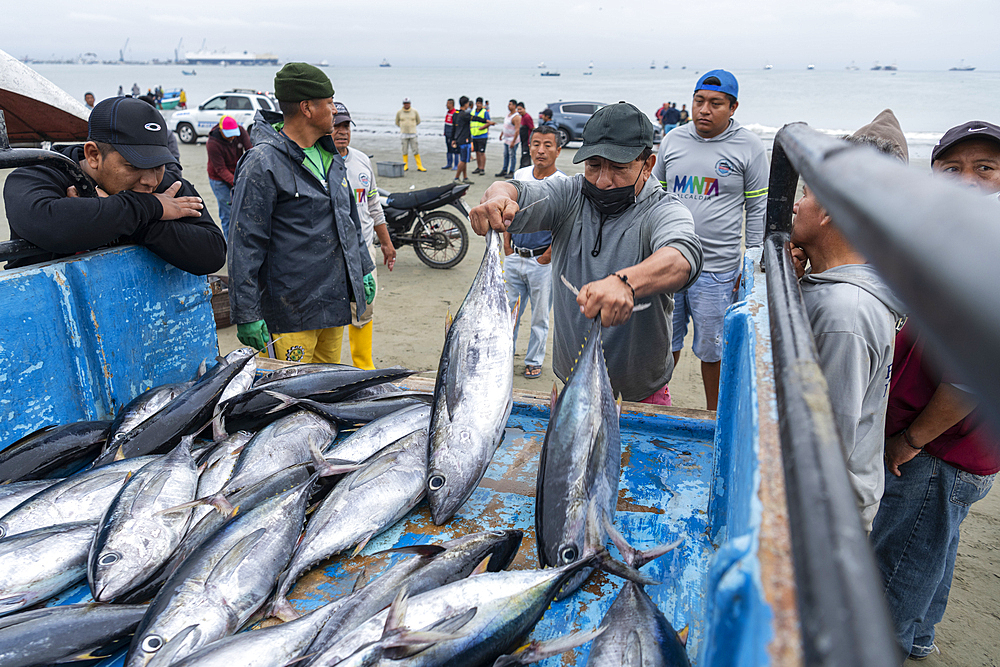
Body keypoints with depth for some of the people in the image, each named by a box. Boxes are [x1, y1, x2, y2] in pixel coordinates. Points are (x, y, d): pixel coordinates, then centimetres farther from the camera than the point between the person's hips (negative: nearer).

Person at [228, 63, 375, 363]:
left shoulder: (330, 157, 12)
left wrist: (364, 269, 21)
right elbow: (244, 244, -15)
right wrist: (246, 315, -16)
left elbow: (350, 218, 23)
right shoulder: (263, 163, -14)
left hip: (335, 303, 8)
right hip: (291, 311, -8)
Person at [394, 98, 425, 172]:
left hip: (413, 134, 0)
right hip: (404, 135, 0)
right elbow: (397, 123, 15)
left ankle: (419, 166, 2)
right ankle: (405, 166, 12)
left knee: (416, 150, -2)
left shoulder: (414, 111, 1)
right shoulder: (399, 112, 1)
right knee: (405, 151, 3)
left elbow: (418, 121, 14)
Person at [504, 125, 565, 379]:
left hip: (542, 261, -4)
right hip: (514, 257, 4)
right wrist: (507, 246, 5)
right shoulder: (519, 175, 4)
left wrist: (546, 258, -11)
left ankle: (534, 360, 25)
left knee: (540, 315, 9)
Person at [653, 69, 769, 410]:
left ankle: (714, 414, 27)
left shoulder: (749, 147, -1)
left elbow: (758, 210, 2)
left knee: (711, 348, 8)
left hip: (717, 270, -2)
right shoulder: (672, 140, 8)